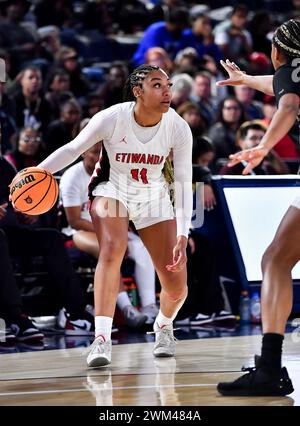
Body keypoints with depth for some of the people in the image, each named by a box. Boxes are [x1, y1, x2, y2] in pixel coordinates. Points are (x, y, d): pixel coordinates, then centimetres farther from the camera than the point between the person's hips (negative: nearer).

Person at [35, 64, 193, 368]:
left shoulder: (178, 129, -21)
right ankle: (102, 338, -35)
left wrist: (182, 237, -26)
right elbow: (73, 149, -12)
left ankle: (163, 326, 33)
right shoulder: (112, 118, -26)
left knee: (177, 288, -3)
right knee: (112, 250, -33)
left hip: (153, 196, 2)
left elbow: (184, 184, -18)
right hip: (111, 188, -2)